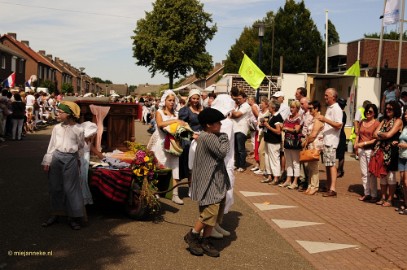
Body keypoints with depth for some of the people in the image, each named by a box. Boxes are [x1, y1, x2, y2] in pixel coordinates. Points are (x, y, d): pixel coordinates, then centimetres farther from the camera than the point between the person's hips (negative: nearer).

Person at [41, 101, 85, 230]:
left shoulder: (78, 129, -5)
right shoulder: (57, 128, 2)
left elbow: (81, 146, 7)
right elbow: (51, 145, 4)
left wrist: (77, 159, 13)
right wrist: (47, 162, 2)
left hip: (71, 159, -3)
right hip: (56, 157, 3)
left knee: (71, 188, 1)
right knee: (55, 186, 10)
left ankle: (74, 217, 9)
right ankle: (55, 214, 23)